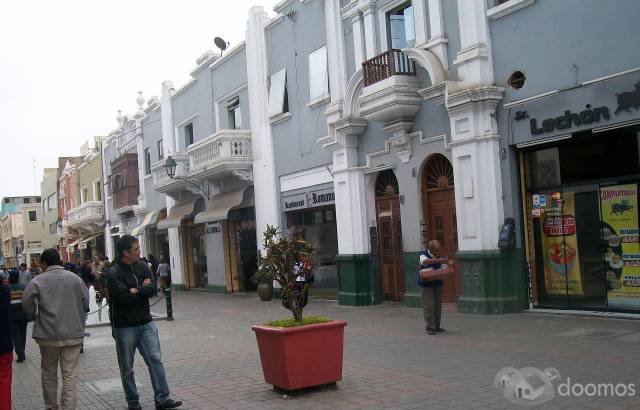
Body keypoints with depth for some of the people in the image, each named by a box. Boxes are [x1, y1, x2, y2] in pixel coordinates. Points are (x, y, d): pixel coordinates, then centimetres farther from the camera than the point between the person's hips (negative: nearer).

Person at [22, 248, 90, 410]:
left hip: (48, 335, -1)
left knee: (49, 374, 17)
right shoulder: (75, 278, 0)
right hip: (73, 334, 1)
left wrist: (36, 318, 12)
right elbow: (86, 305, 3)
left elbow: (27, 307, -9)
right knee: (70, 375, 5)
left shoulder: (37, 281, -7)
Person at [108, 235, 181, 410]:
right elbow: (124, 298, -23)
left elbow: (152, 289, -6)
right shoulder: (113, 274, -13)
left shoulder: (142, 267, 4)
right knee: (127, 368, 8)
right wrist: (143, 289, -11)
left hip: (146, 323, 5)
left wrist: (136, 291, -17)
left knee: (155, 360, 0)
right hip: (124, 327, -4)